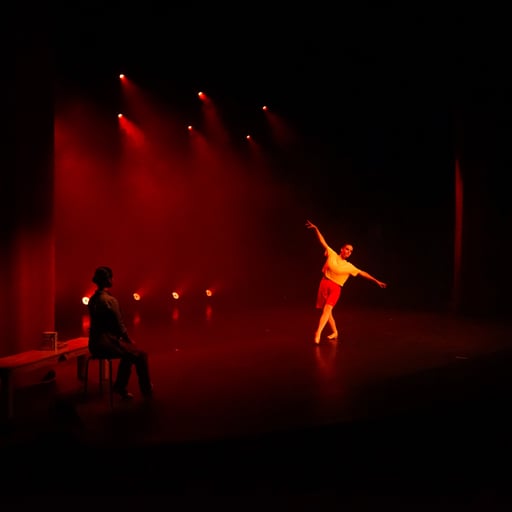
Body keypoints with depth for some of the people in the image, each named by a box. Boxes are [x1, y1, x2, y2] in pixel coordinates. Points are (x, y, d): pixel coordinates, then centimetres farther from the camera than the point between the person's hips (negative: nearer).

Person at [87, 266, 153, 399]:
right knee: (141, 355, 3)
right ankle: (147, 390, 16)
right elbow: (120, 325, -13)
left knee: (129, 352, 28)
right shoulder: (110, 300, -17)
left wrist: (126, 339, 18)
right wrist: (130, 340, 5)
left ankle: (120, 387, 28)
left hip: (95, 344, 9)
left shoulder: (92, 299, 8)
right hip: (106, 343, -9)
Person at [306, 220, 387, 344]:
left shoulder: (349, 267, 6)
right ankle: (335, 332, 25)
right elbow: (323, 242, 4)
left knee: (327, 309, -20)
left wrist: (376, 281, 11)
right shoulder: (332, 254, 5)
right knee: (326, 311, 8)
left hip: (335, 288, -1)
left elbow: (363, 273, 11)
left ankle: (318, 332, -33)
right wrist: (316, 229, -2)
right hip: (324, 284, 1)